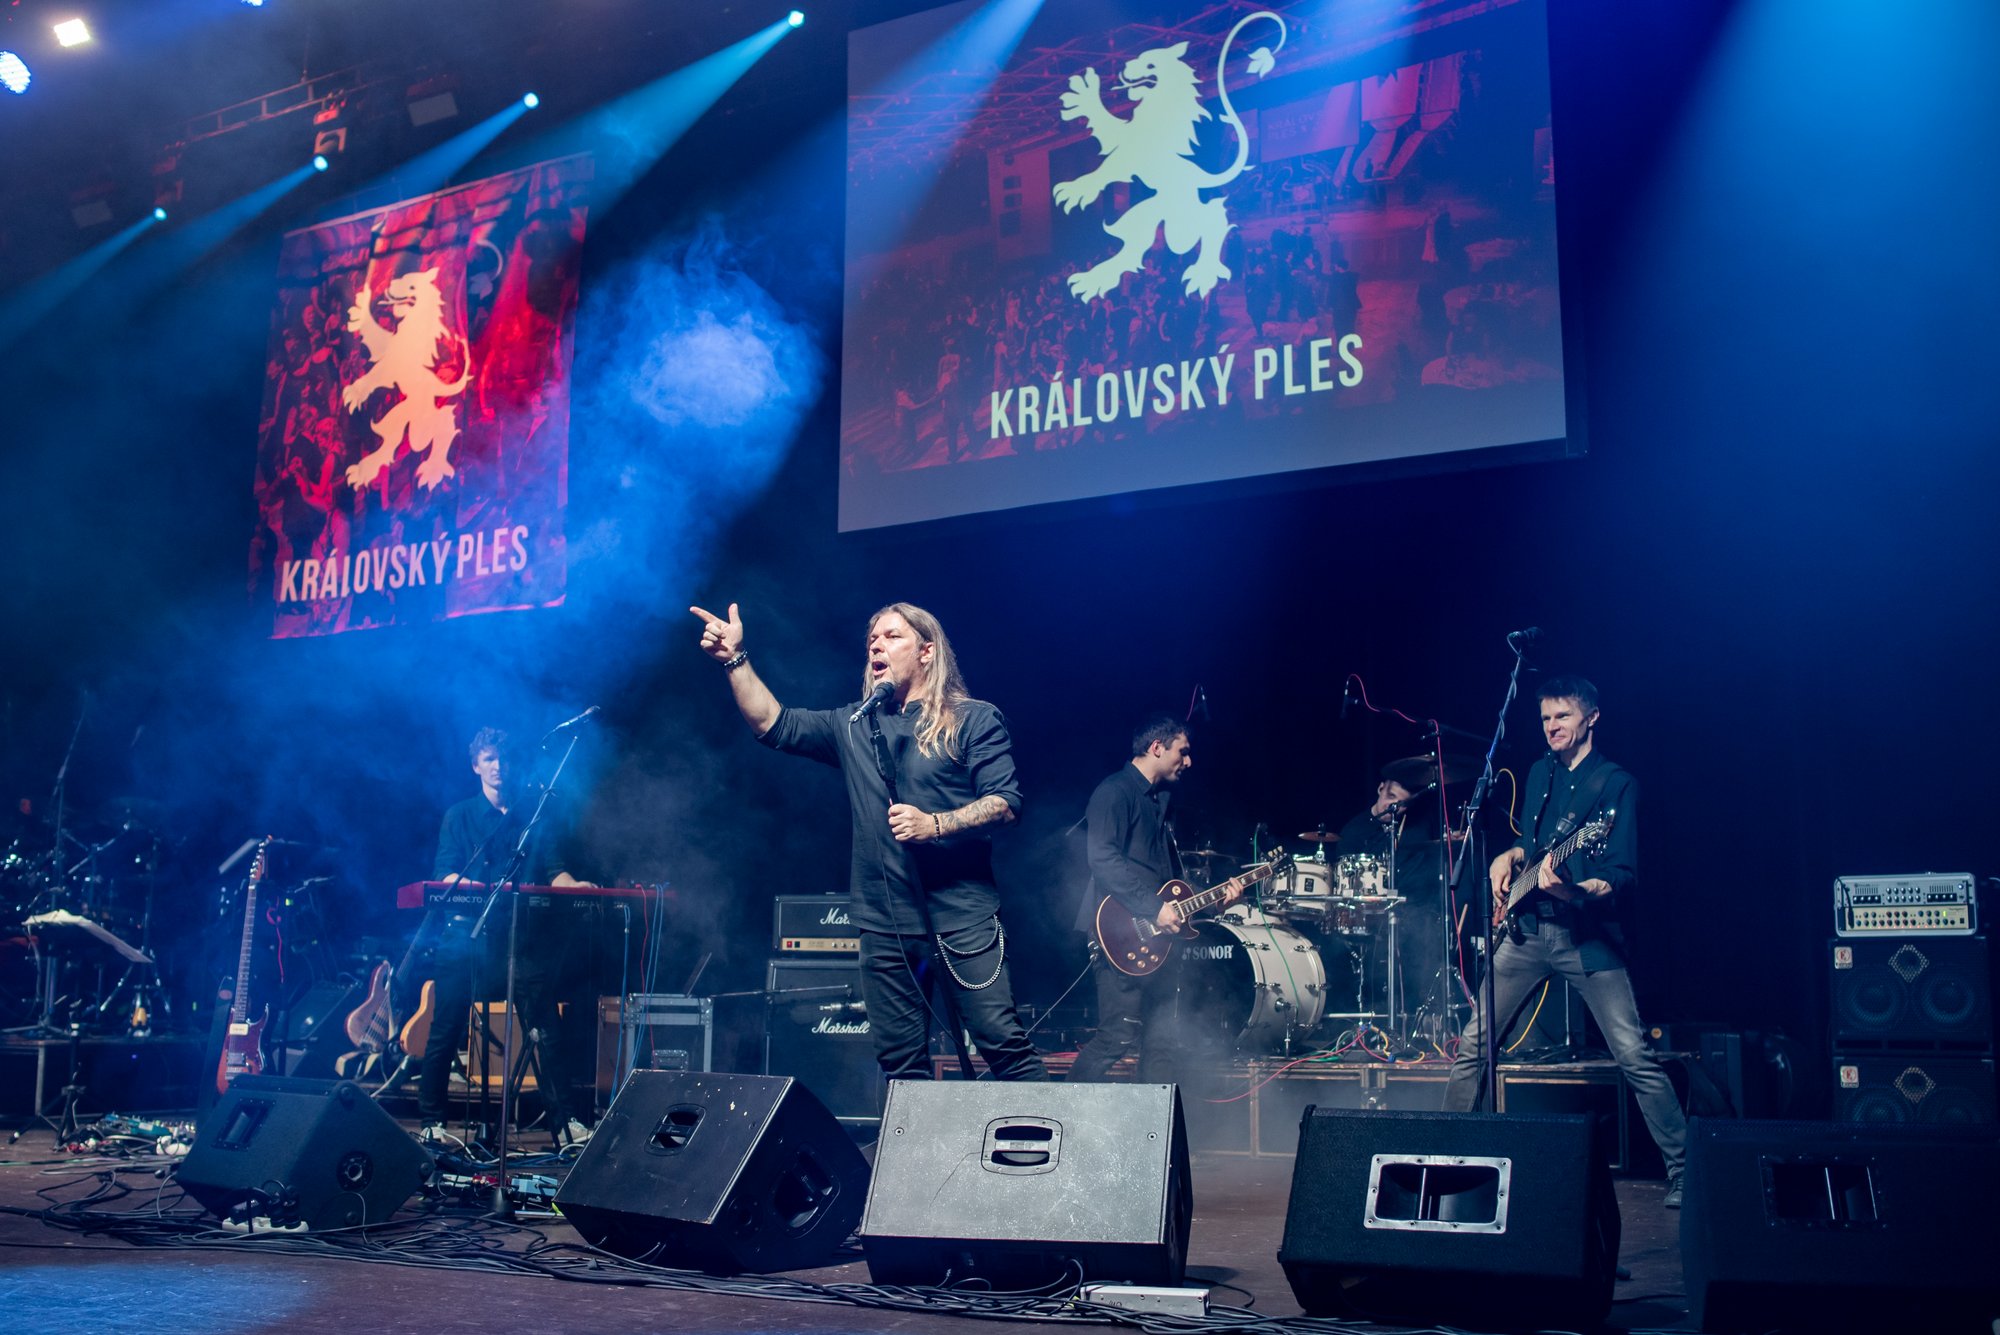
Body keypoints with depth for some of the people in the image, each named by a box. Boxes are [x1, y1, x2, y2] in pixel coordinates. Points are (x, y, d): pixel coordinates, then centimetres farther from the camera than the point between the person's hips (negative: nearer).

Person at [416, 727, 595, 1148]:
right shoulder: (460, 816, 11)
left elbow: (555, 872, 8)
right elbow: (444, 874, -1)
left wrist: (576, 886, -14)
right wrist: (465, 887, -22)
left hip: (522, 936, 1)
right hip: (466, 935, -1)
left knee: (545, 1029, -6)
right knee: (446, 1030, 0)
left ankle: (564, 1122, -5)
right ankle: (431, 1123, 12)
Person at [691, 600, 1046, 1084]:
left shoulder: (973, 720, 3)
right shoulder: (853, 725, 18)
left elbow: (1006, 802, -6)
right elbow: (773, 725, 12)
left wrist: (934, 824, -18)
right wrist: (735, 658, 2)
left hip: (961, 913, -5)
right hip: (885, 924, 5)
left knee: (1004, 1043, -10)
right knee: (901, 1064, 7)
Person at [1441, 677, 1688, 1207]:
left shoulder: (1616, 784, -6)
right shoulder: (1539, 774, 14)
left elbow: (1623, 880, -14)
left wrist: (1570, 889, -31)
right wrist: (1508, 858, 7)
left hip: (1588, 938, -6)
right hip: (1528, 929, 6)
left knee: (1635, 1057, -11)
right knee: (1472, 1043, 4)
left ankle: (1682, 1173, -2)